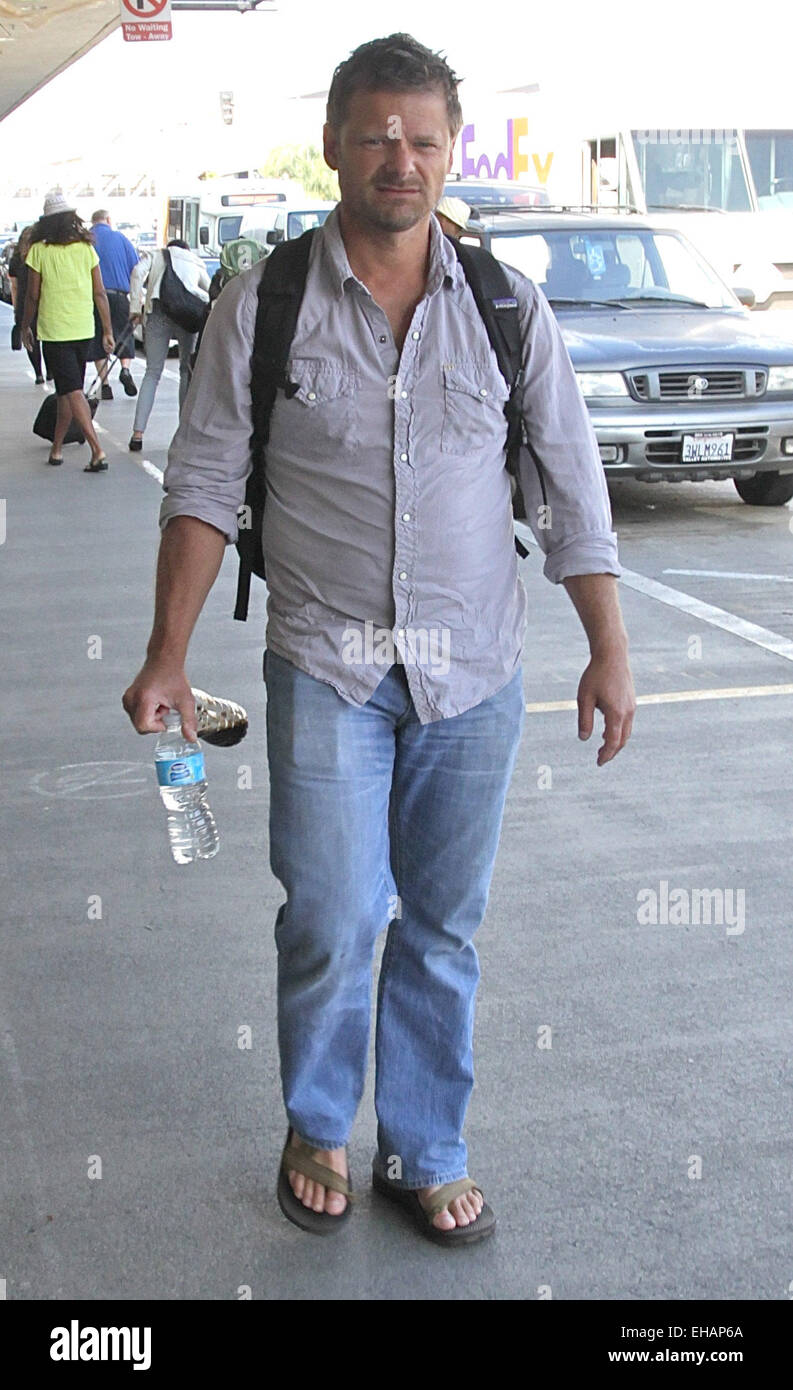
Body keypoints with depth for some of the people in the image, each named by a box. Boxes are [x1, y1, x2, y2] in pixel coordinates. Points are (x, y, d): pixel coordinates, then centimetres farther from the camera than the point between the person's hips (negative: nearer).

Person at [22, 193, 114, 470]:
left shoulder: (39, 251, -8)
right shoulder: (86, 249, 1)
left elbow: (33, 295, -4)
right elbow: (100, 293, 2)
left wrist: (26, 327, 11)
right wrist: (108, 331, 8)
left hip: (54, 331, -4)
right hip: (84, 330, 4)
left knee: (73, 392, -7)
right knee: (67, 390, 15)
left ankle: (97, 450, -19)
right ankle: (56, 448, 24)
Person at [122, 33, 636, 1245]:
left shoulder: (507, 304, 1)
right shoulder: (263, 303, -2)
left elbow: (572, 486, 5)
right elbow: (205, 484, -1)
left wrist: (610, 650, 2)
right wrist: (167, 655, -6)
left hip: (475, 673, 2)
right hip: (326, 668, -2)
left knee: (442, 930, 11)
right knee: (332, 925, -3)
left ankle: (426, 1154, 29)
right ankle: (317, 1133, 25)